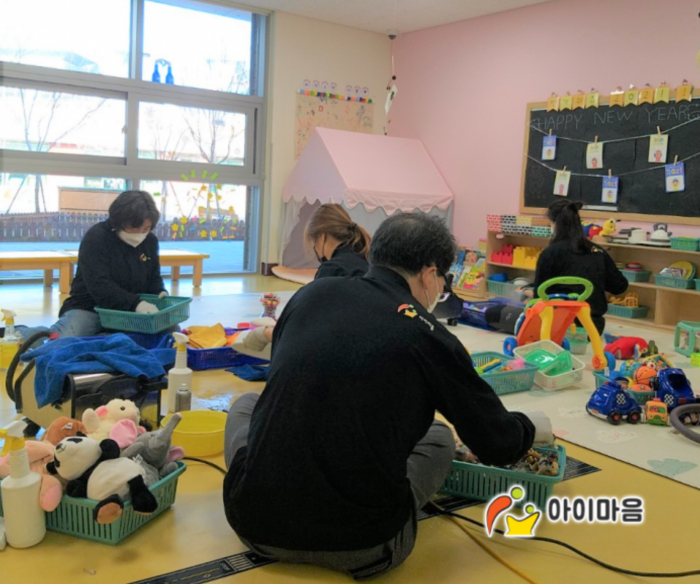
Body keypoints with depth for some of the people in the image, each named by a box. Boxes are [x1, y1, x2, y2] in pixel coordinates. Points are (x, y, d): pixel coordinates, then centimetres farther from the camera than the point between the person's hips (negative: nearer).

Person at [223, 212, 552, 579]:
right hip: (359, 544, -2)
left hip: (256, 520, 3)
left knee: (246, 404, 30)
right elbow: (497, 446, 4)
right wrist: (531, 427, 28)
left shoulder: (310, 294, 5)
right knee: (439, 437, 22)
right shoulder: (428, 336, -6)